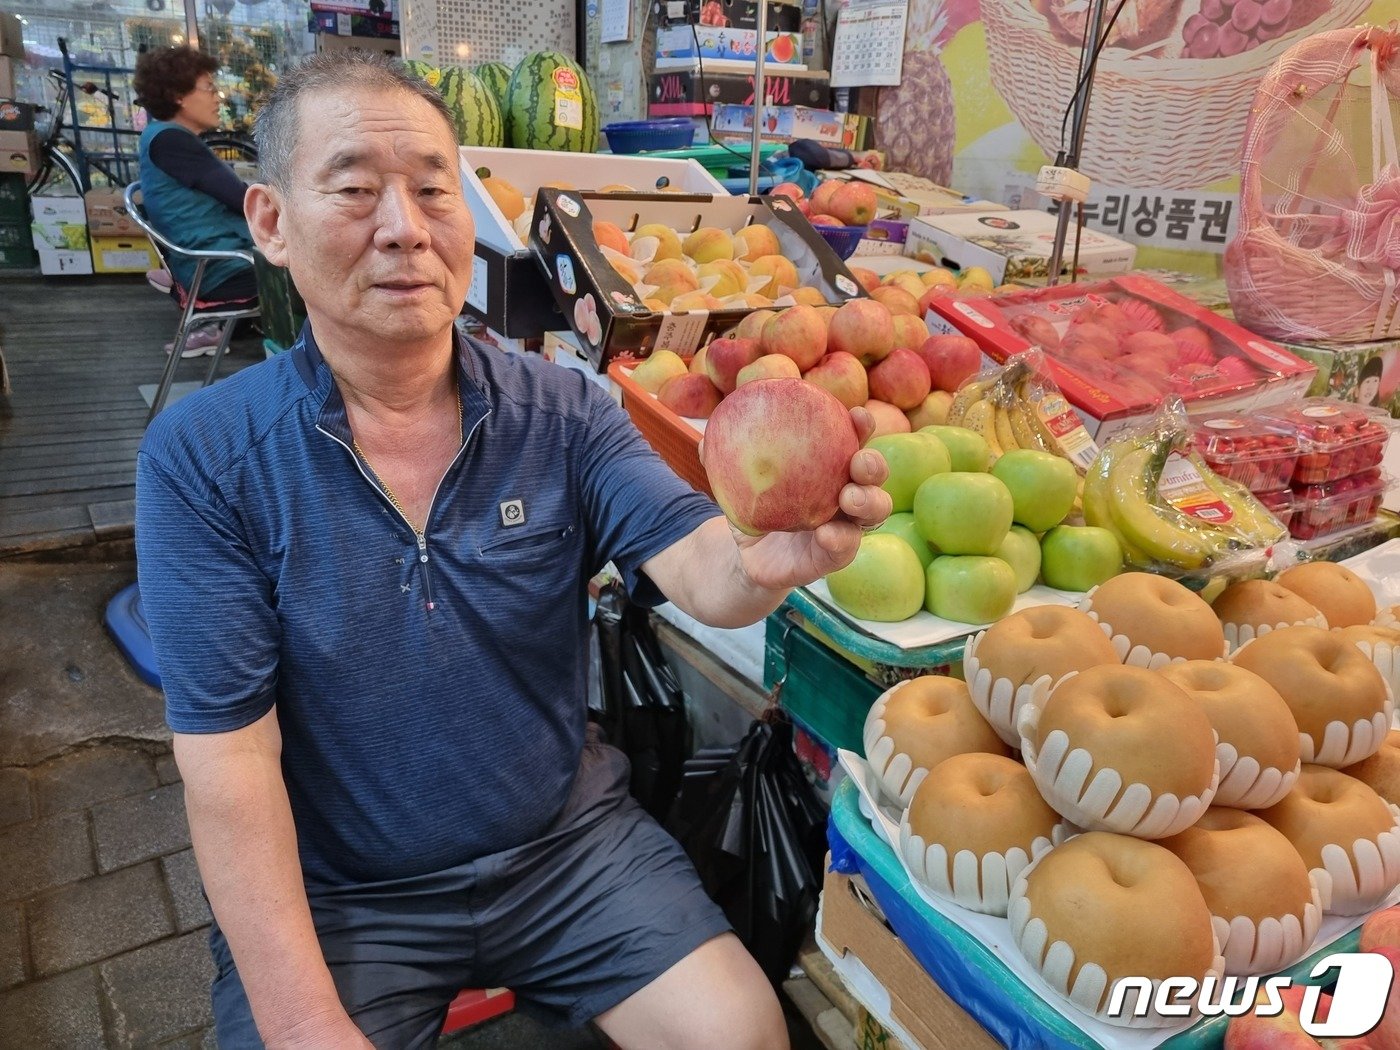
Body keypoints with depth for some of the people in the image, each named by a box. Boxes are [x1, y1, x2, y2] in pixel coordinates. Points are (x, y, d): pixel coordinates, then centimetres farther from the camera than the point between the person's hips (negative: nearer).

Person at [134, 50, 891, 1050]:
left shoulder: (565, 413, -8)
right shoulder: (200, 458, -13)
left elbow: (697, 571, -19)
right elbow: (229, 760, -14)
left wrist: (763, 559, -43)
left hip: (572, 844, 2)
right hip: (331, 893, 0)